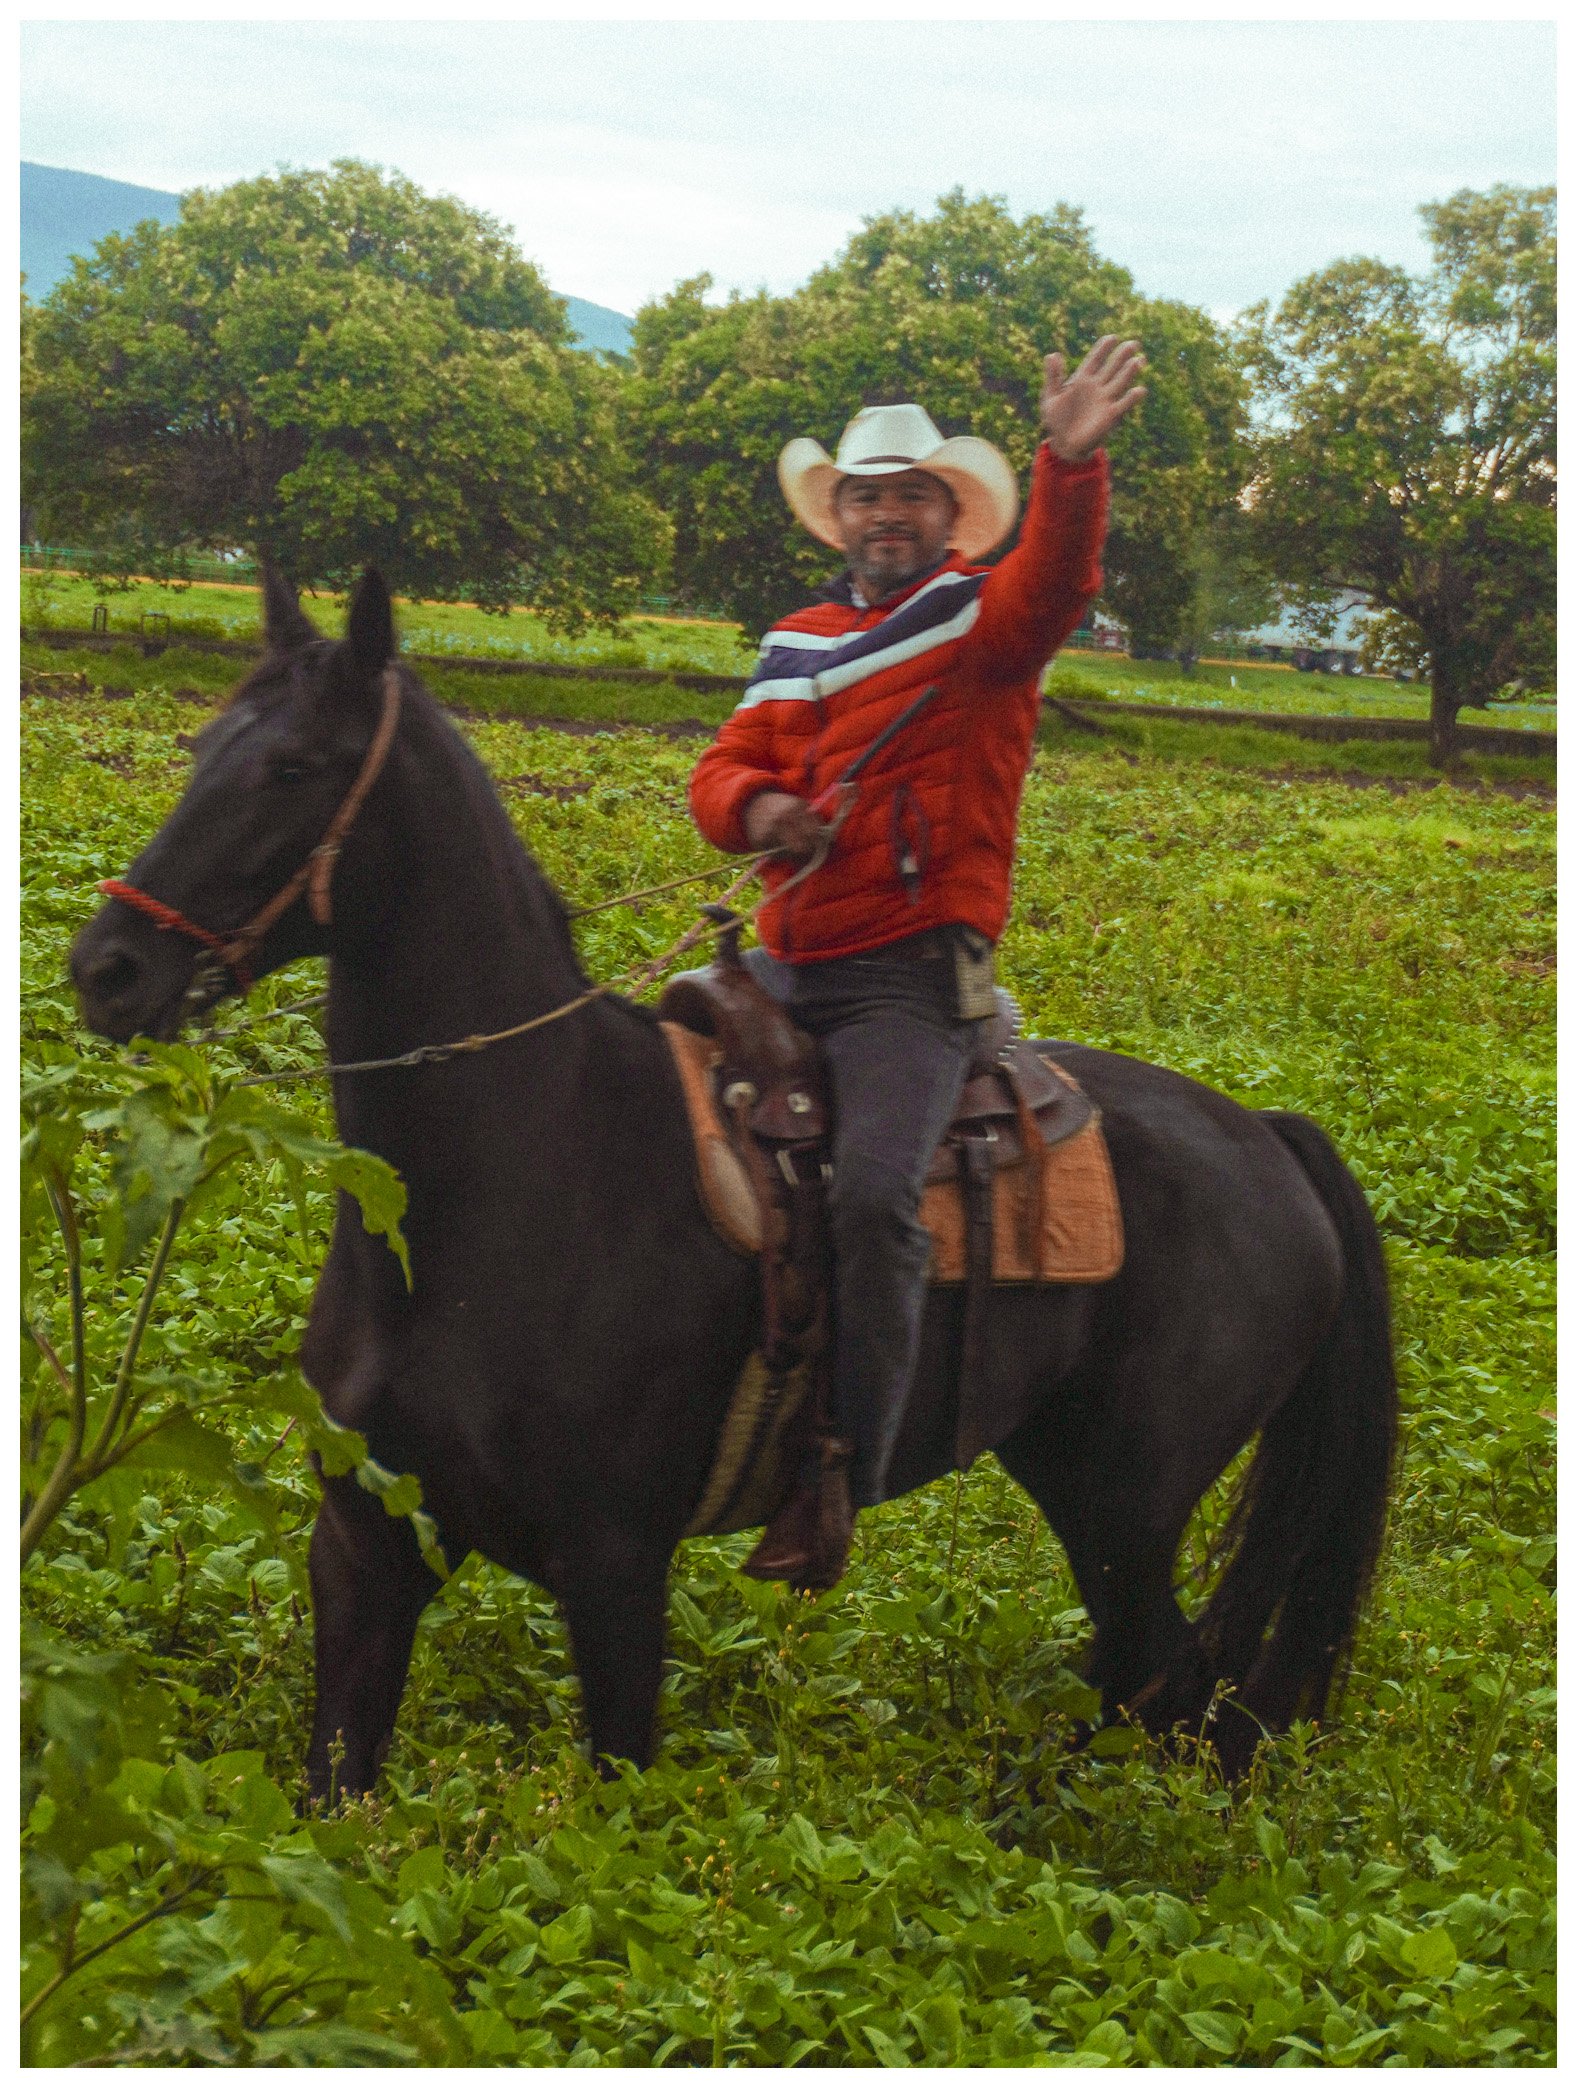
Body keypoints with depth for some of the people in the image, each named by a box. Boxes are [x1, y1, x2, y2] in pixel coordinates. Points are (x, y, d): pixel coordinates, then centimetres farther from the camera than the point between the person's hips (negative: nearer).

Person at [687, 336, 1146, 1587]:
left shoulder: (987, 616, 1)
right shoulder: (797, 644, 17)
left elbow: (1059, 577, -21)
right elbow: (722, 772, 14)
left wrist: (1071, 461, -42)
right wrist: (757, 806, -11)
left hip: (914, 976, -7)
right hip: (786, 968, 7)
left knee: (874, 1191, -27)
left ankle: (844, 1479, -21)